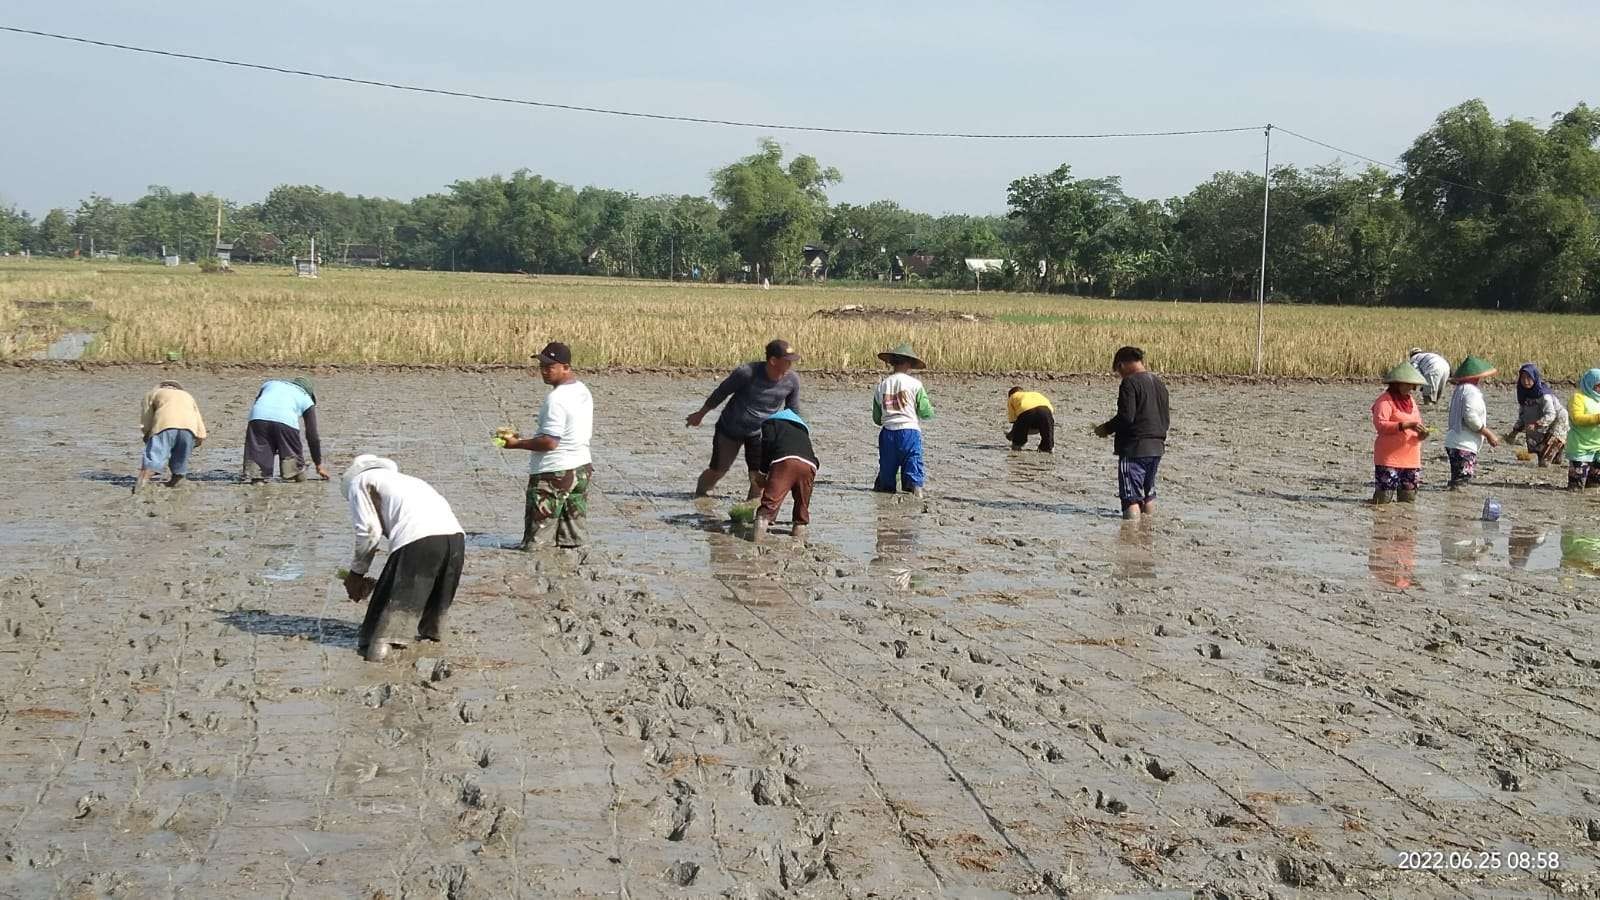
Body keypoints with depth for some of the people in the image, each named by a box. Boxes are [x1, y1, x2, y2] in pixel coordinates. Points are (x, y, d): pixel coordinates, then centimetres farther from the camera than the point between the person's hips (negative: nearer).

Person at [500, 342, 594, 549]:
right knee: (575, 539, 13)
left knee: (533, 542, -3)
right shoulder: (583, 391, 9)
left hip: (554, 472, -10)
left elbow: (550, 442, -24)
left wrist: (517, 443, -13)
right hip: (582, 468, 10)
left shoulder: (556, 399, -21)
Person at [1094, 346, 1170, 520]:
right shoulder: (1159, 383, 13)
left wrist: (1105, 429, -5)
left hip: (1134, 448, -8)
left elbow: (1126, 416, -20)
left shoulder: (1130, 383, -12)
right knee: (1148, 493, 20)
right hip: (1156, 448, 8)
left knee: (1131, 496, -6)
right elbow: (1166, 420, 16)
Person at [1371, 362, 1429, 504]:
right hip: (1389, 459, -8)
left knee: (1408, 501, 7)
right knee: (1384, 499, -12)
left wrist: (1421, 435, 2)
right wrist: (1405, 425, -27)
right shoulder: (1385, 400, -6)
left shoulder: (1411, 400, 20)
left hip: (1411, 460, 8)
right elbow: (1380, 424, -20)